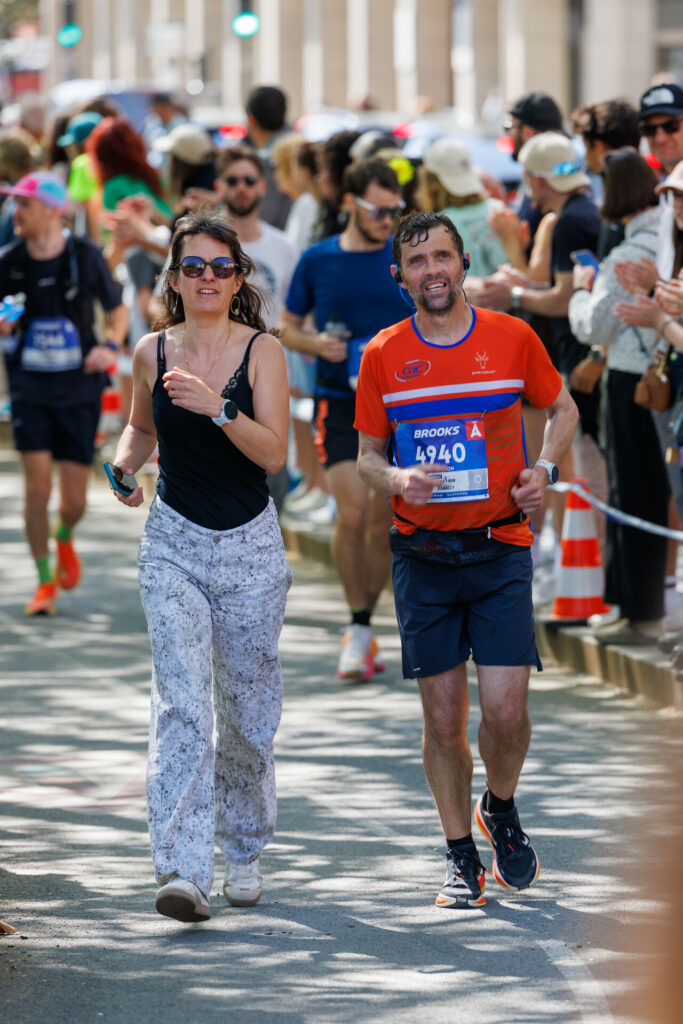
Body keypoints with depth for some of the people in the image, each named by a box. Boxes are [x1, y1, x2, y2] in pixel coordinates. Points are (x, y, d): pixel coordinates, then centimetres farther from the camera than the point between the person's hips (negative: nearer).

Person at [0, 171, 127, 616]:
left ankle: (63, 538, 39)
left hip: (79, 389, 0)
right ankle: (45, 582, 7)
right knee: (37, 486, -10)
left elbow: (118, 311, 4)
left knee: (75, 502, 2)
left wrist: (110, 346, -15)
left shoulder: (86, 256, -8)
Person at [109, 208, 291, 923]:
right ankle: (183, 871, -22)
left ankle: (243, 850, 32)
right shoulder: (153, 352, 3)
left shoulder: (262, 351, -5)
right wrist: (123, 466, 1)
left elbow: (273, 451, -14)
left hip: (251, 545, 0)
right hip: (174, 543, 1)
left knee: (247, 708, 9)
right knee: (181, 703, -14)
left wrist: (217, 408, -28)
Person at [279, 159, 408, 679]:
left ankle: (362, 631, 17)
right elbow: (287, 327, 13)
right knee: (352, 513, -15)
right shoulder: (318, 260, 4)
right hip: (339, 402, -1)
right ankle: (359, 627, 0)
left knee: (382, 519, 3)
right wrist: (316, 343, -7)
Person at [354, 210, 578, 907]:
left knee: (505, 711, -8)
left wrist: (545, 469, -2)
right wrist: (398, 479, -12)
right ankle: (460, 856, 16)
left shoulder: (513, 339, 0)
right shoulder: (383, 355, 2)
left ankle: (500, 810, 22)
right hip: (421, 556, 1)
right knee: (443, 717, 3)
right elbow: (367, 456, 10)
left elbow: (562, 409, 16)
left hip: (500, 548, -1)